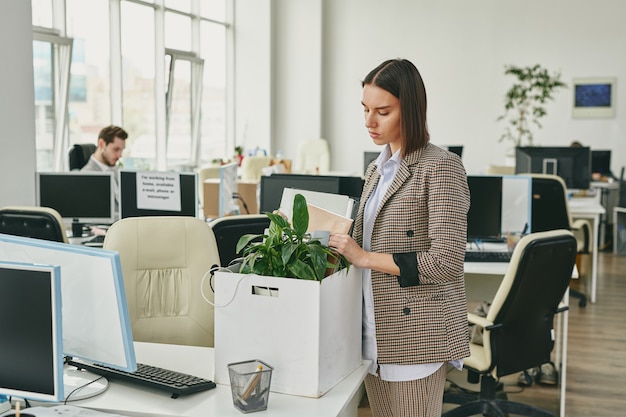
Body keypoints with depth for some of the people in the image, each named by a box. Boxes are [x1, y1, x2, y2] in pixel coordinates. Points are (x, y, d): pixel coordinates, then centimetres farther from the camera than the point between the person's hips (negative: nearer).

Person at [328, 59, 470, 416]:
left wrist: (364, 257, -16)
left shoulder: (441, 167, -11)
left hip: (416, 335, -7)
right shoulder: (378, 170, 13)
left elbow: (446, 262, -18)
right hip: (375, 333, 7)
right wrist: (340, 246, 1)